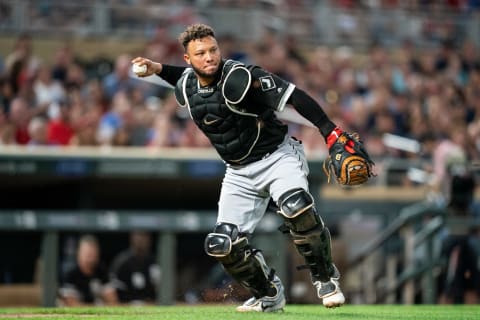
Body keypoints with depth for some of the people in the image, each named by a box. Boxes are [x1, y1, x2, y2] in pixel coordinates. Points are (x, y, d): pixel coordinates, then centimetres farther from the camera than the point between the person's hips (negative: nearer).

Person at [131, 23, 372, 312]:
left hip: (277, 156, -6)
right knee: (221, 245, -5)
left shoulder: (240, 77, -22)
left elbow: (295, 96, -28)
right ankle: (270, 296, 20)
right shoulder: (186, 86, -1)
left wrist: (331, 133, -38)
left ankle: (326, 280, -14)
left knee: (297, 207, -36)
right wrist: (157, 69, 12)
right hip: (240, 173, 6)